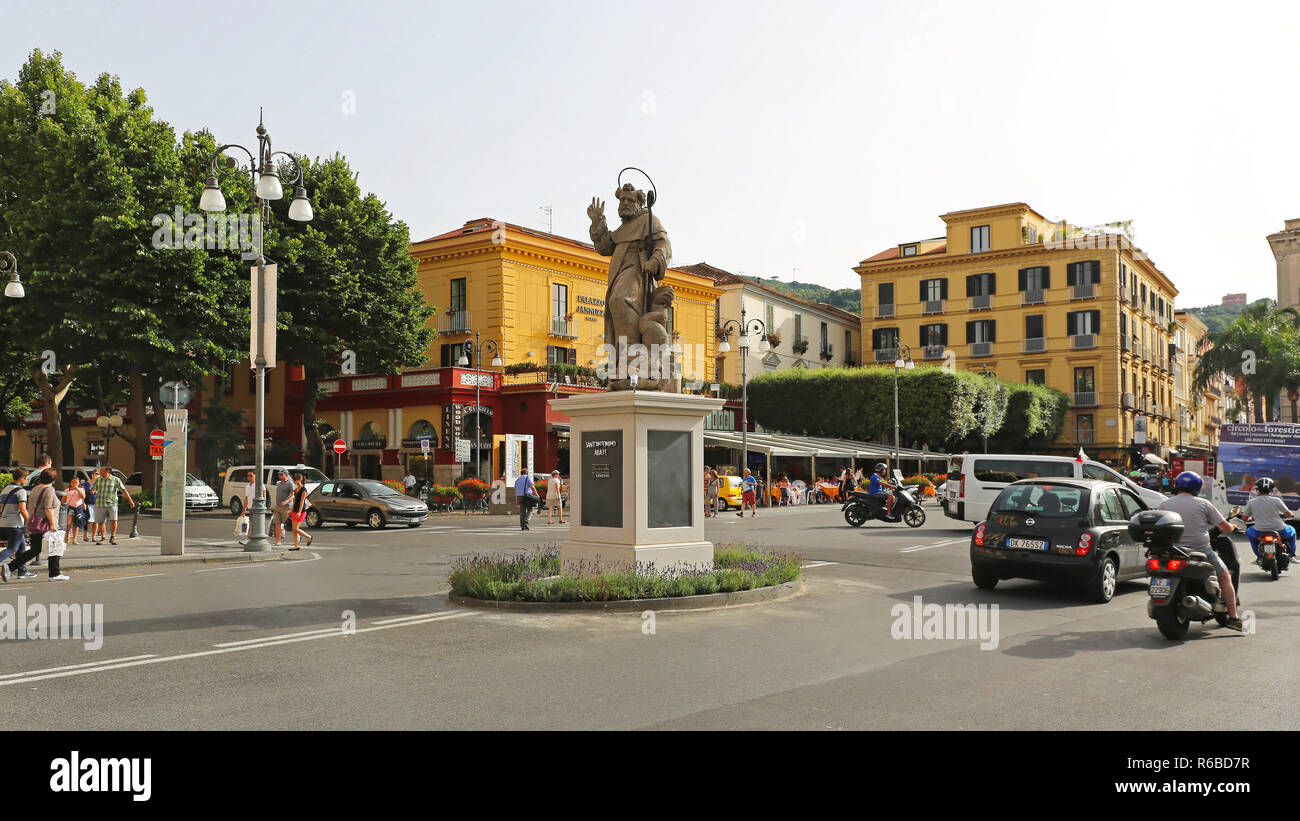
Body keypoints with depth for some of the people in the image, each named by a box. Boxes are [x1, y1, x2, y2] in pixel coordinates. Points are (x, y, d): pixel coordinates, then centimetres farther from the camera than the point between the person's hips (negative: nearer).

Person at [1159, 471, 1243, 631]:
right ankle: (1233, 618, 12)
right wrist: (1230, 527, 26)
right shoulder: (1203, 504, -2)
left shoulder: (1164, 504, 2)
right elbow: (1226, 527, 2)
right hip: (1201, 550, -2)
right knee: (1225, 577, 18)